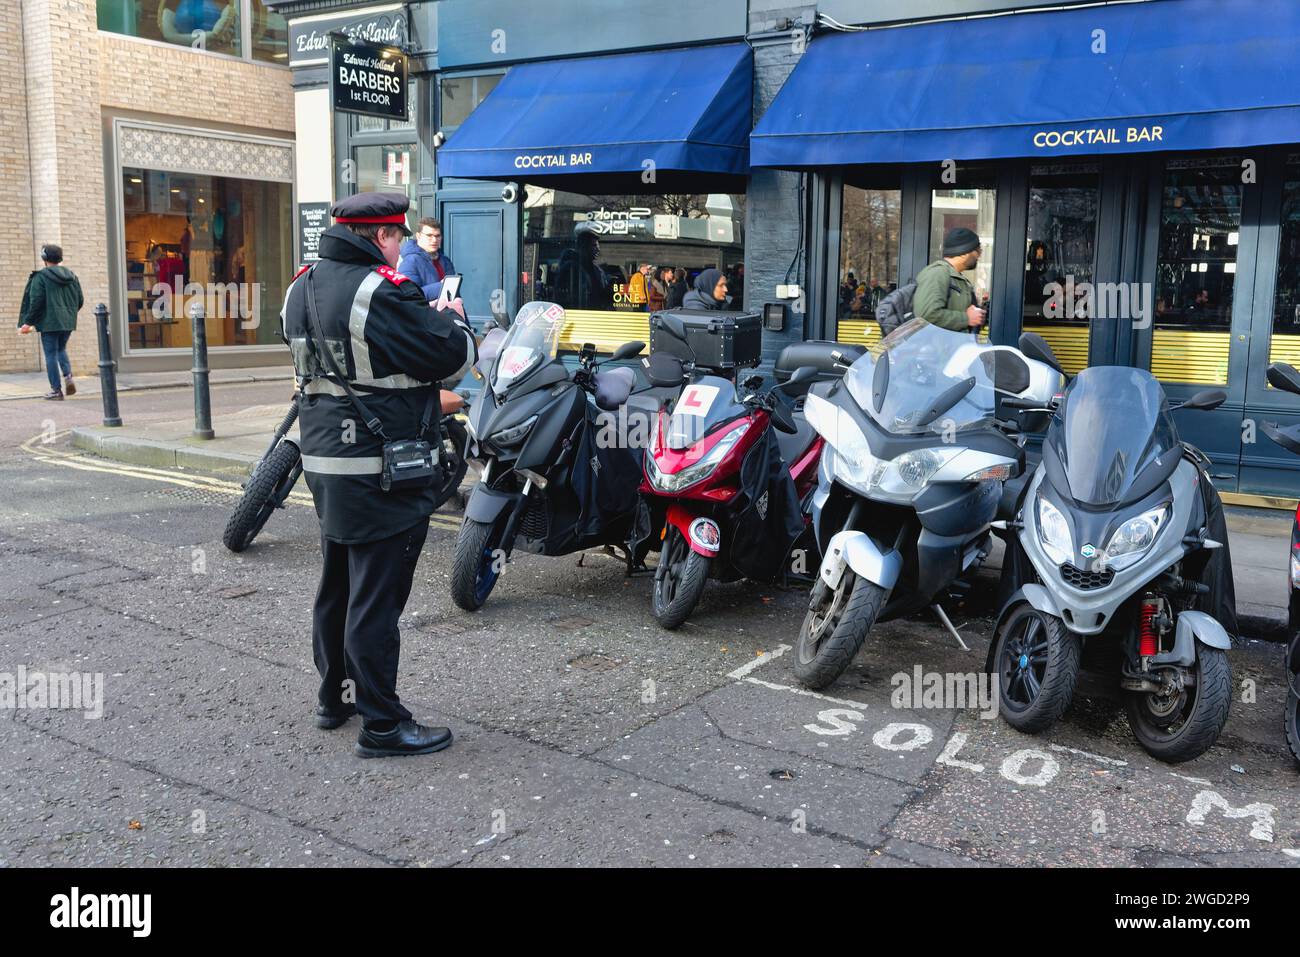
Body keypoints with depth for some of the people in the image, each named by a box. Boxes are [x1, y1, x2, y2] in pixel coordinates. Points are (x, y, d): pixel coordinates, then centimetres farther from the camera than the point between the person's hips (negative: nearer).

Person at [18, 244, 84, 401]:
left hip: (49, 322, -5)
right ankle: (68, 376, -1)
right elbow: (80, 300, 10)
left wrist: (28, 322, -5)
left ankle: (56, 390, 3)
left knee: (51, 354, 2)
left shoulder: (40, 276, -8)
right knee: (61, 349, 23)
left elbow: (35, 301, -12)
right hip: (68, 322, 5)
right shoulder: (72, 275, 8)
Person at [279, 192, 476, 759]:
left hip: (323, 459, 9)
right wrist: (452, 319, 5)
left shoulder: (304, 287, 10)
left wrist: (426, 316, 13)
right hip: (379, 471, -9)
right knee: (376, 598, -2)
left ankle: (334, 696, 34)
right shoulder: (382, 293, -18)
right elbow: (452, 354, -16)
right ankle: (381, 724, 6)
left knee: (337, 585, 20)